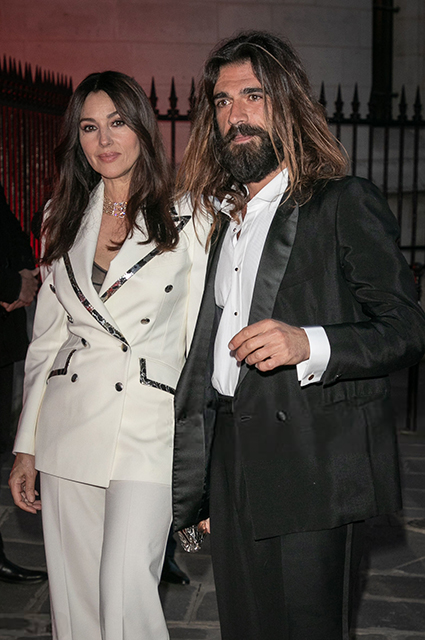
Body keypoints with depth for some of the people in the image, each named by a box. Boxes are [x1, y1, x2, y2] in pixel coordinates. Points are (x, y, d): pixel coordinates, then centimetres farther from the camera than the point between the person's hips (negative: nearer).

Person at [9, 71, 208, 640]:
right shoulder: (65, 220, 13)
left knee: (125, 591, -15)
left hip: (149, 427, -4)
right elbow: (47, 338, 14)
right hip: (68, 423, 4)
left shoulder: (186, 222, 0)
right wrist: (26, 446, 11)